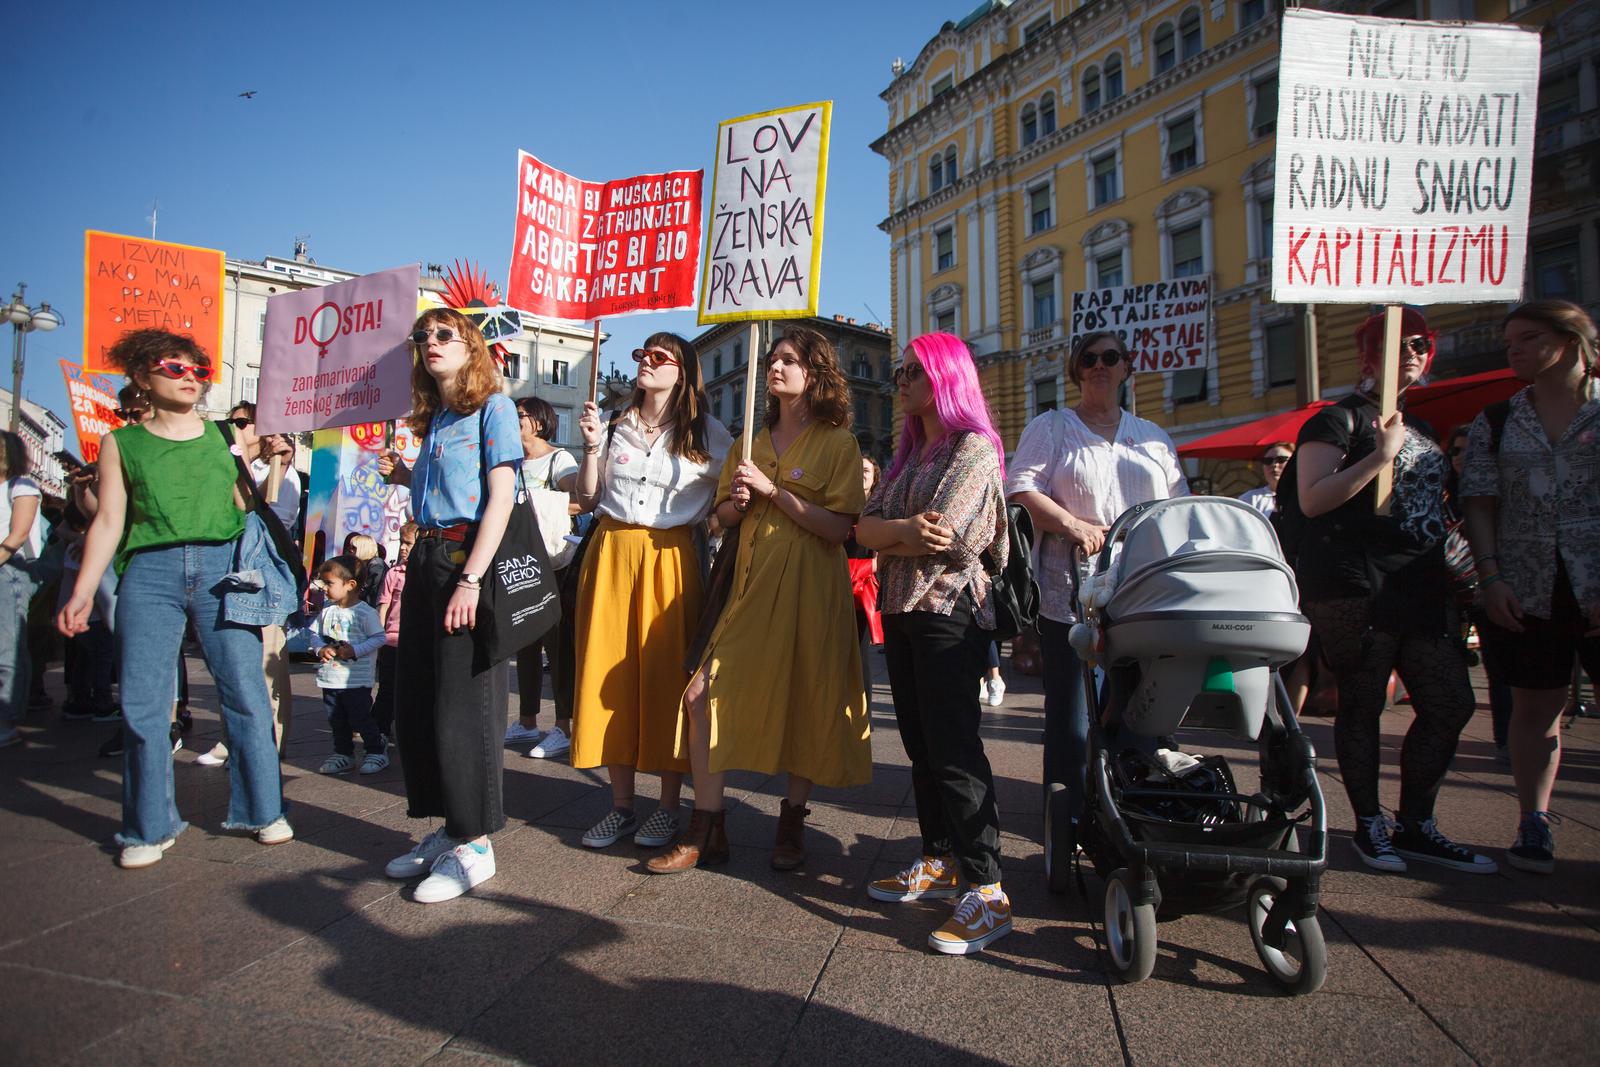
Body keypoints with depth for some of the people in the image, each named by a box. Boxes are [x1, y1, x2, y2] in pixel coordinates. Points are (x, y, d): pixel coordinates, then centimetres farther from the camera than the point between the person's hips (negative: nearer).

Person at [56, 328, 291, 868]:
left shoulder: (224, 437, 13)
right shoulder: (122, 443, 12)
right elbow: (108, 522, 9)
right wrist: (81, 595, 5)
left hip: (222, 565, 0)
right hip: (150, 571, 0)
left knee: (246, 693, -2)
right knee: (142, 702, 0)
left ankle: (261, 810, 11)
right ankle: (150, 827, 15)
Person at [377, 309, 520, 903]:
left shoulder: (493, 407, -4)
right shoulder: (433, 419, 18)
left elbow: (500, 497, -13)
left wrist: (471, 580, -21)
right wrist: (405, 476, 7)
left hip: (469, 558, -8)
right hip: (425, 559, 8)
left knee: (462, 703, -5)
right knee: (414, 702, 11)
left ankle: (474, 845, 8)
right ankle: (447, 828, 25)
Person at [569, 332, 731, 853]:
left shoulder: (707, 434, 4)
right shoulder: (615, 425, 12)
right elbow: (588, 499, 10)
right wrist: (591, 446, -1)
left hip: (670, 559, -3)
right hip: (610, 554, 3)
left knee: (668, 676, 0)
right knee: (610, 673, 3)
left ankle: (669, 806, 13)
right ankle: (621, 804, 15)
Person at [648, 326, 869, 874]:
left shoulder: (838, 443, 0)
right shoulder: (751, 442, 17)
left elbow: (838, 527, -12)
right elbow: (723, 517, 20)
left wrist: (771, 489, -15)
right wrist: (737, 501, -3)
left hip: (809, 587, -4)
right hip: (751, 583, 5)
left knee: (802, 703, 3)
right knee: (705, 694, -5)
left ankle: (792, 824, 22)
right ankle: (706, 832, 6)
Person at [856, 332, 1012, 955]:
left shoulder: (974, 447, -4)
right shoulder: (909, 454, 19)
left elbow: (944, 534, -18)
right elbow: (865, 528, 7)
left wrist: (890, 536, -1)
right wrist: (907, 530, -13)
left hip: (949, 608, -8)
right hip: (901, 610, 8)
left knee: (953, 748, -10)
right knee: (920, 745, 12)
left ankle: (987, 891, -5)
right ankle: (940, 862, 23)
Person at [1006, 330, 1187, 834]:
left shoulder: (1154, 438, 21)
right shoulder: (1051, 428, 9)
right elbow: (1020, 489, -5)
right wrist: (1073, 525, -18)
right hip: (1071, 594, -3)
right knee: (1071, 712, 0)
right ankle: (1069, 822, 11)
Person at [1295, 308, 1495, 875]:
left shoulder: (1422, 425, 21)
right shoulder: (1339, 419, -4)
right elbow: (1312, 500, -16)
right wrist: (1381, 455, -19)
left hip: (1423, 584, 8)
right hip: (1354, 587, -8)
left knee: (1451, 703, 6)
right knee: (1362, 705, 0)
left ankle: (1415, 825, 20)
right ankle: (1369, 824, 14)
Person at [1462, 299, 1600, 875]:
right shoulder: (1496, 421, 9)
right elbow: (1480, 504, 6)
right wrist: (1491, 577, -5)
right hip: (1527, 592, 2)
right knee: (1535, 708, 8)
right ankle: (1534, 823, 17)